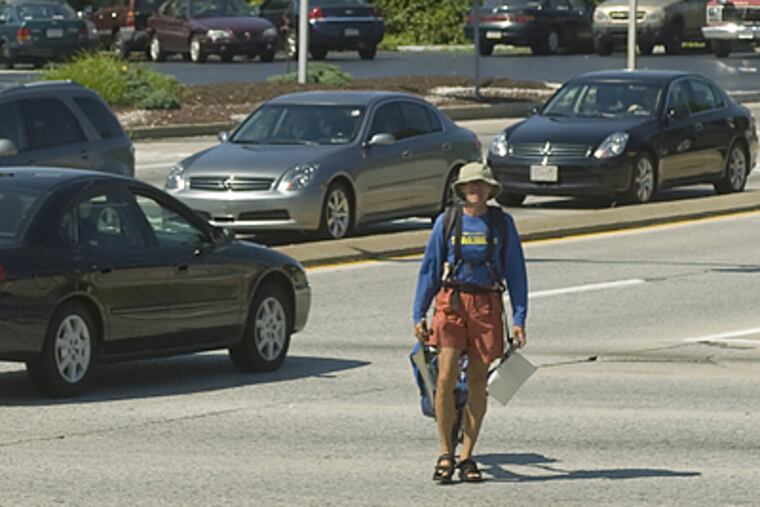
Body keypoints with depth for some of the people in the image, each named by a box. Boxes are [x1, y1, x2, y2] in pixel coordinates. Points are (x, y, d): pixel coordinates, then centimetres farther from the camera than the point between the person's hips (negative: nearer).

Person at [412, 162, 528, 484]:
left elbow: (515, 272, 8)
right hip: (451, 301, -1)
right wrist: (419, 314, 5)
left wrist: (519, 318, 2)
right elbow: (430, 268, 10)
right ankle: (445, 454, -1)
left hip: (487, 305, 1)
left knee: (477, 382, 3)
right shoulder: (446, 222, 6)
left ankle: (466, 457, 11)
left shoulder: (502, 223, 6)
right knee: (446, 377, -11)